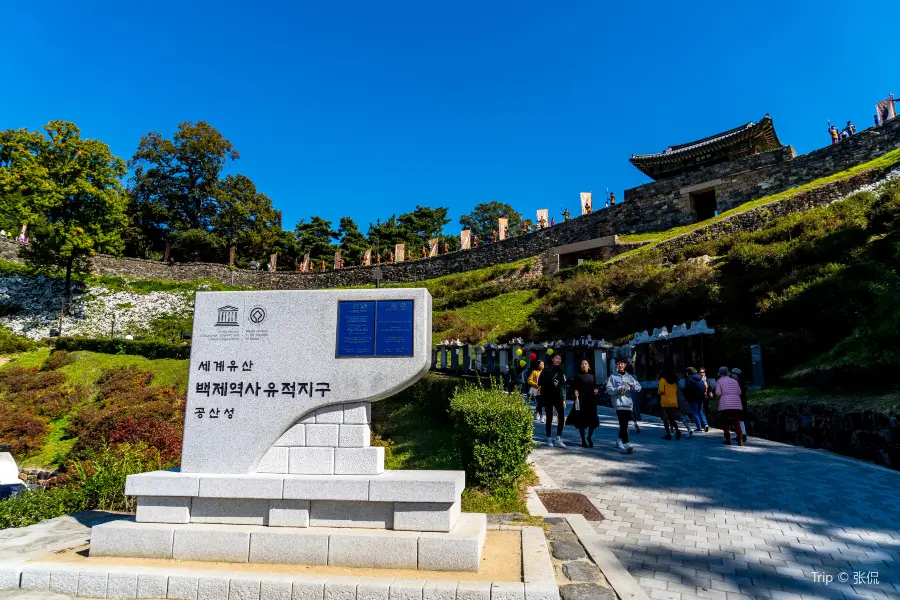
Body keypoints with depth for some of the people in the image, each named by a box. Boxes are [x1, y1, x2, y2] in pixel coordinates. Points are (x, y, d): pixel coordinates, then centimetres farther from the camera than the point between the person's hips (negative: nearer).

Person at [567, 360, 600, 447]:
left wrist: (596, 390, -2)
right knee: (581, 420, 2)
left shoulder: (592, 376, 12)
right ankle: (583, 440, 15)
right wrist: (575, 391, -19)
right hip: (581, 400, -3)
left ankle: (589, 438, 23)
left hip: (591, 400, 3)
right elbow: (574, 387, 0)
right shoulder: (578, 376, 3)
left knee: (593, 421, -1)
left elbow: (594, 386, 18)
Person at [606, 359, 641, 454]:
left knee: (624, 424, 10)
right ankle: (627, 444, -16)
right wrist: (619, 389, -15)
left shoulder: (629, 377, 15)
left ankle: (619, 440, 28)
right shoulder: (612, 377, 5)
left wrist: (633, 384, -14)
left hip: (628, 404, 4)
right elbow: (609, 390, -2)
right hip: (619, 404, -4)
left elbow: (638, 388, 7)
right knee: (623, 424, -12)